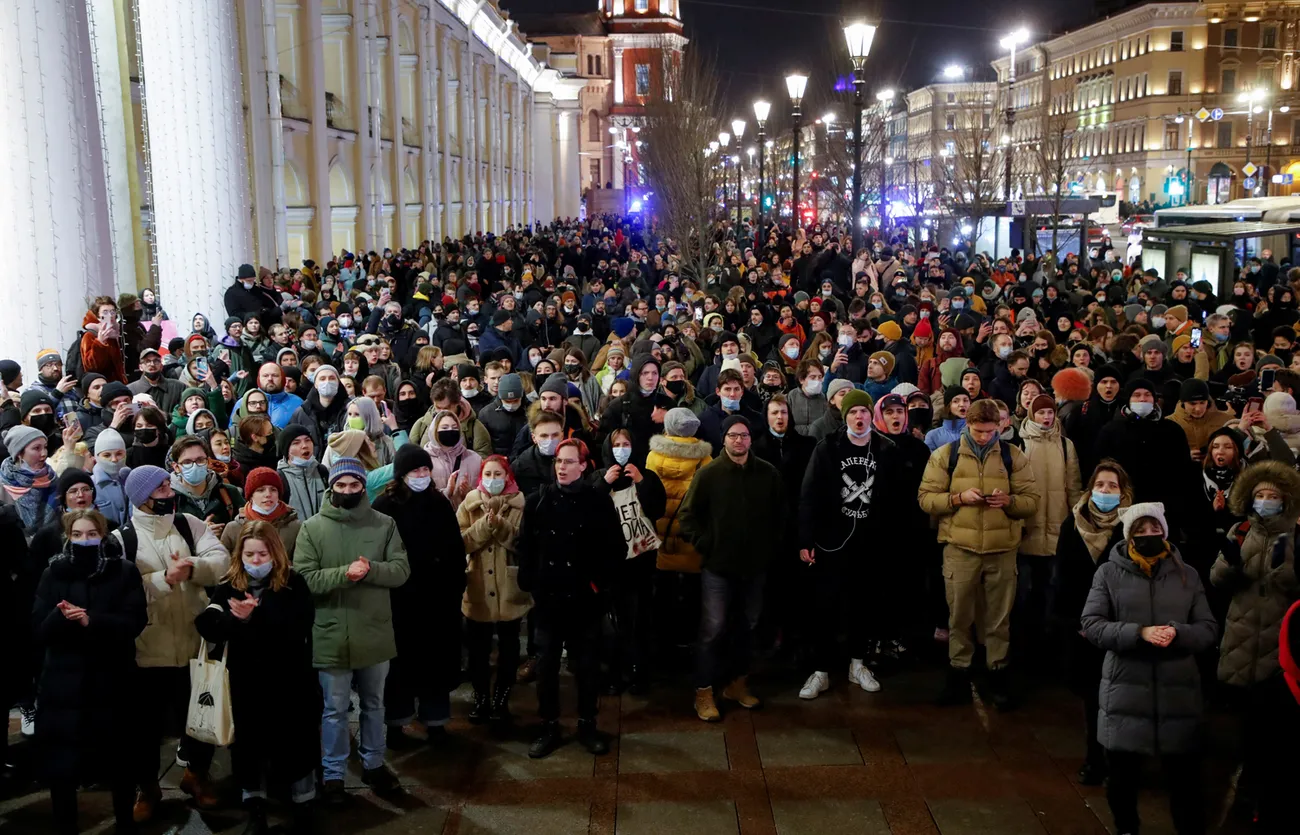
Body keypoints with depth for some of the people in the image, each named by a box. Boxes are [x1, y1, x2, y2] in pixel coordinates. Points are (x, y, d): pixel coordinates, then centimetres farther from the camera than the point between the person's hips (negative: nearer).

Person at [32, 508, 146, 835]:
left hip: (110, 682, -1)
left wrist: (90, 620, -23)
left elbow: (134, 621, -9)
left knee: (118, 761, 9)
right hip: (63, 683, 1)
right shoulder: (53, 573, 6)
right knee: (60, 763, 2)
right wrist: (62, 617, -21)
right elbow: (38, 628, 0)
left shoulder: (125, 572, 1)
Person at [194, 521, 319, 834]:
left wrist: (253, 617, -27)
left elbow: (297, 633, -18)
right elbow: (209, 629, -10)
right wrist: (235, 618, -30)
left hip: (289, 682, -3)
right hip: (247, 684, 3)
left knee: (294, 745, 7)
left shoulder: (293, 585, -8)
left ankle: (304, 809, 24)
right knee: (249, 746, 12)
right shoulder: (229, 587, 1)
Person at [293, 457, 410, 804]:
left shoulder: (385, 524, 0)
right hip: (331, 635, -2)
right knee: (334, 710, 9)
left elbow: (401, 570, -4)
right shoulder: (312, 528, -4)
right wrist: (344, 573, -25)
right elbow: (303, 578, -12)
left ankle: (373, 764, 35)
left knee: (374, 704, 18)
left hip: (375, 633, 2)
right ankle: (333, 775, 23)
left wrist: (370, 569, -22)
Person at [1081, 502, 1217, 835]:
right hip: (1125, 691, 0)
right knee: (1122, 775, 12)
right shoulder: (1109, 573, 2)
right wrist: (1138, 633, -19)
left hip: (1178, 691, 1)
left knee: (1185, 777, 6)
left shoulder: (1187, 574, 8)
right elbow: (1092, 625, -5)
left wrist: (1177, 633, -16)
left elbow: (1209, 629, 6)